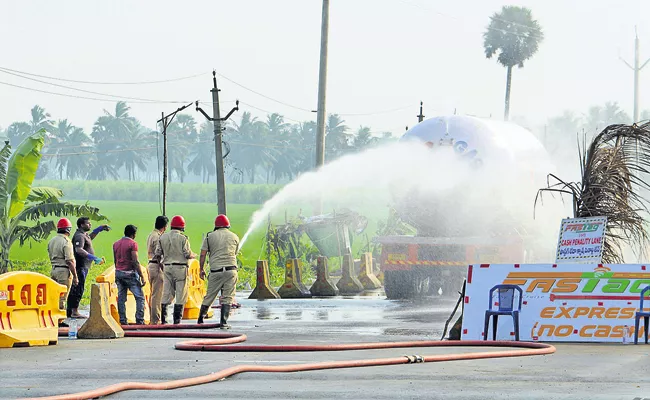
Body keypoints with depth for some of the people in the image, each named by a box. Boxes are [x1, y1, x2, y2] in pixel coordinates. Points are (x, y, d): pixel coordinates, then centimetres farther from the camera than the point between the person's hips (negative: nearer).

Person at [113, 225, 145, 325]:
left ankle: (122, 320, 4)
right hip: (130, 273, -6)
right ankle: (139, 320, -8)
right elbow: (135, 262, -15)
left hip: (118, 272, 6)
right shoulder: (132, 243, -10)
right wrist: (142, 276, -13)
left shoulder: (116, 244, 11)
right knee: (140, 297, -1)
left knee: (121, 298, 7)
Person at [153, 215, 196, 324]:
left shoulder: (163, 237, 7)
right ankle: (177, 318, -2)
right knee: (181, 294, 1)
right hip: (180, 268, -5)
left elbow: (157, 254, 7)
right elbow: (188, 254, -9)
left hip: (167, 267, 5)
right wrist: (194, 256, 13)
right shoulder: (183, 238, -8)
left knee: (167, 293, 9)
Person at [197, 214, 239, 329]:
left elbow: (203, 254, 4)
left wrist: (201, 270, 12)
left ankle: (200, 319, 19)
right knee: (227, 297, 1)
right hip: (231, 269, 0)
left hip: (215, 271, 0)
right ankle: (223, 322, -6)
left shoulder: (210, 236, 8)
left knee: (209, 297, 10)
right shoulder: (235, 237, 13)